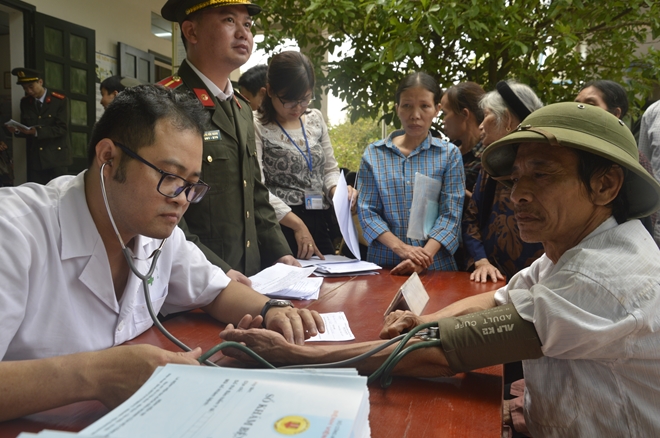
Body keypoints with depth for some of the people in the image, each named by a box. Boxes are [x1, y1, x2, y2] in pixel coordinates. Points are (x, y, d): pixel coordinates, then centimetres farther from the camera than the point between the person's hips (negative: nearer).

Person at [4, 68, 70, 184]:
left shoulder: (60, 100, -5)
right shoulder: (25, 102, 11)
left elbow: (62, 129, -12)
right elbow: (26, 128, 13)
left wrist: (37, 131, -22)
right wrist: (17, 130, -10)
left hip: (56, 157, -4)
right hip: (35, 158, 4)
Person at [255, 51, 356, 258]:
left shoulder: (316, 119, 10)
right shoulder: (257, 127, -8)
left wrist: (336, 190, -6)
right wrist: (297, 224, -19)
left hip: (319, 225, 6)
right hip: (280, 227, -5)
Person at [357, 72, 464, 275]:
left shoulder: (449, 154, 5)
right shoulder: (374, 154, 7)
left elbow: (450, 214, -2)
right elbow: (366, 210, 1)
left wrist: (425, 257, -16)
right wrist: (402, 248, -12)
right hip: (383, 263, 1)